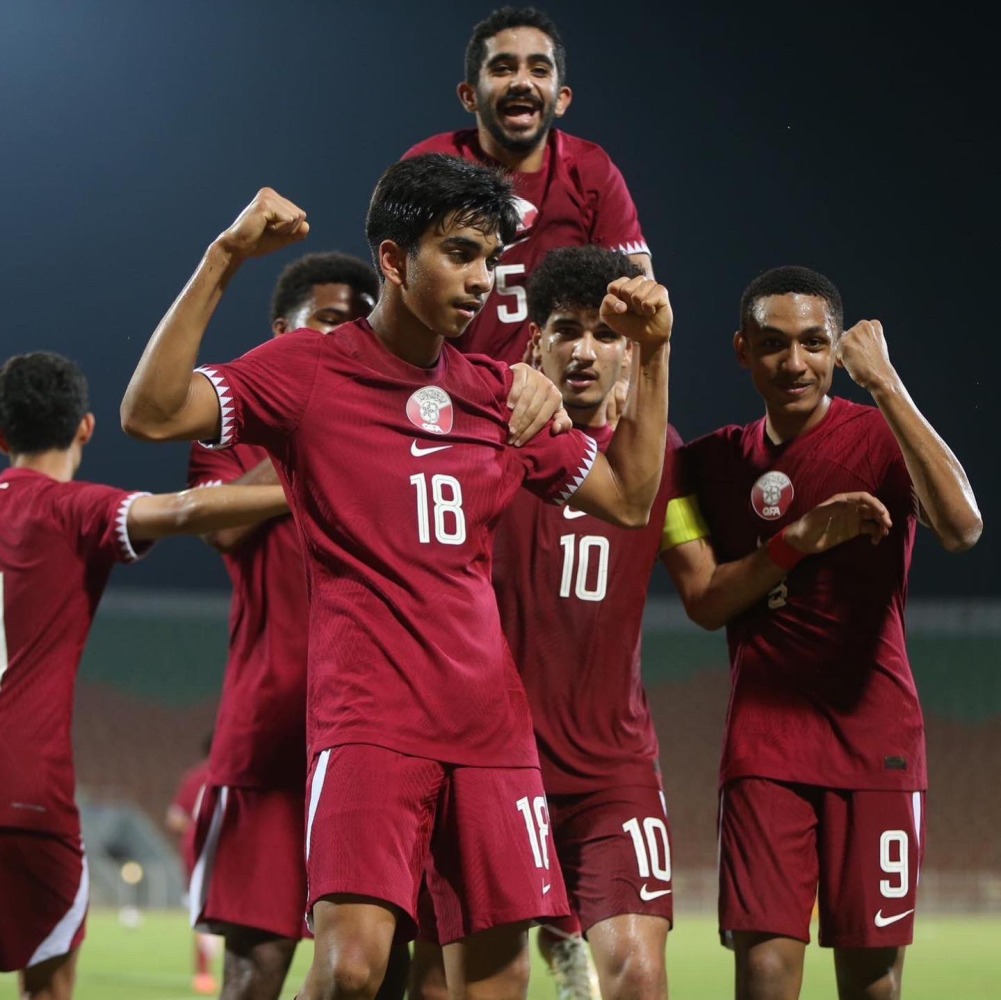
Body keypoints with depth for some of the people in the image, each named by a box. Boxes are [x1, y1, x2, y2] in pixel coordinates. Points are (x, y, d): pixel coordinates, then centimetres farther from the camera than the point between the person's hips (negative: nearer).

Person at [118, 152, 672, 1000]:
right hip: (369, 715, -5)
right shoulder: (308, 371, -1)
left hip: (489, 720, 5)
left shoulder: (500, 392, 14)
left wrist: (651, 353, 11)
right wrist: (224, 259, -19)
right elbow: (152, 413, -13)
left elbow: (629, 498, 20)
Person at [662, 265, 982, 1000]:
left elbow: (962, 526, -24)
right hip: (764, 736, 2)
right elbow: (704, 600, 1)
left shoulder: (881, 438, -4)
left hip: (874, 737, -2)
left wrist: (885, 385, -25)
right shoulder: (714, 462, 7)